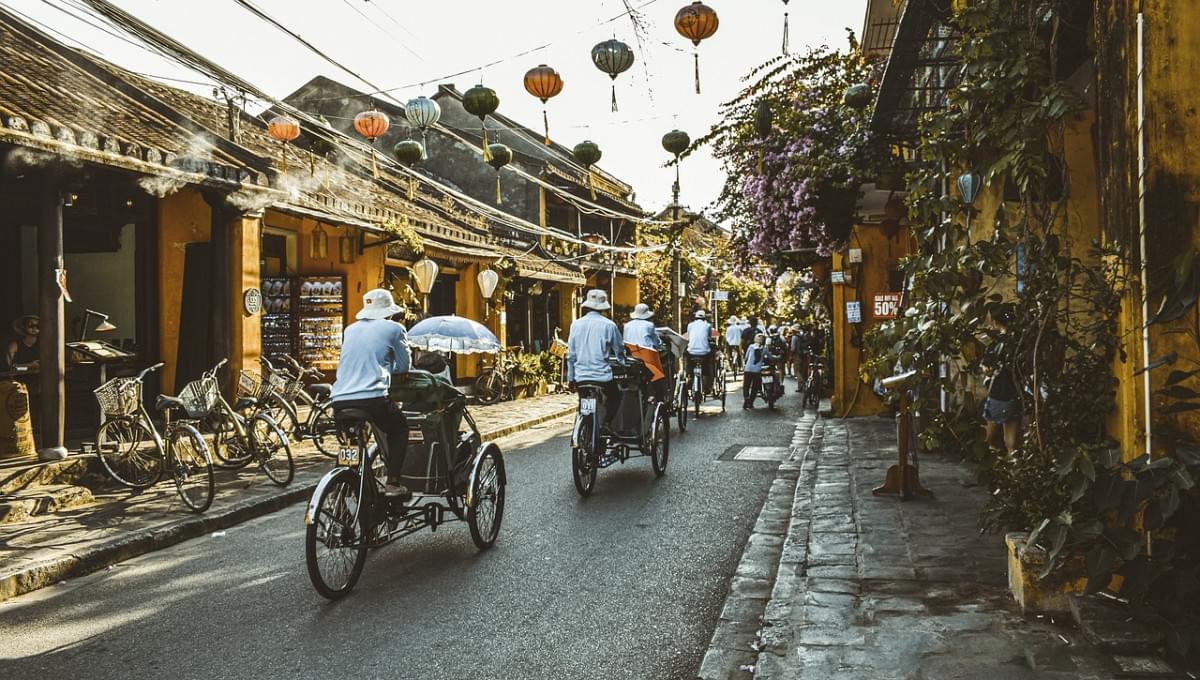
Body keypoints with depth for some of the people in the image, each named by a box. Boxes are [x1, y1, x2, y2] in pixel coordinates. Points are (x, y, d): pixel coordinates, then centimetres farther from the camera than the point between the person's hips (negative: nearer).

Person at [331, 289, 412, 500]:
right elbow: (404, 366, 13)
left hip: (340, 401, 5)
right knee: (399, 429, 23)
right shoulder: (394, 328, 7)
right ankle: (393, 483, 10)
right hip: (374, 399, -4)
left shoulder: (350, 330, 22)